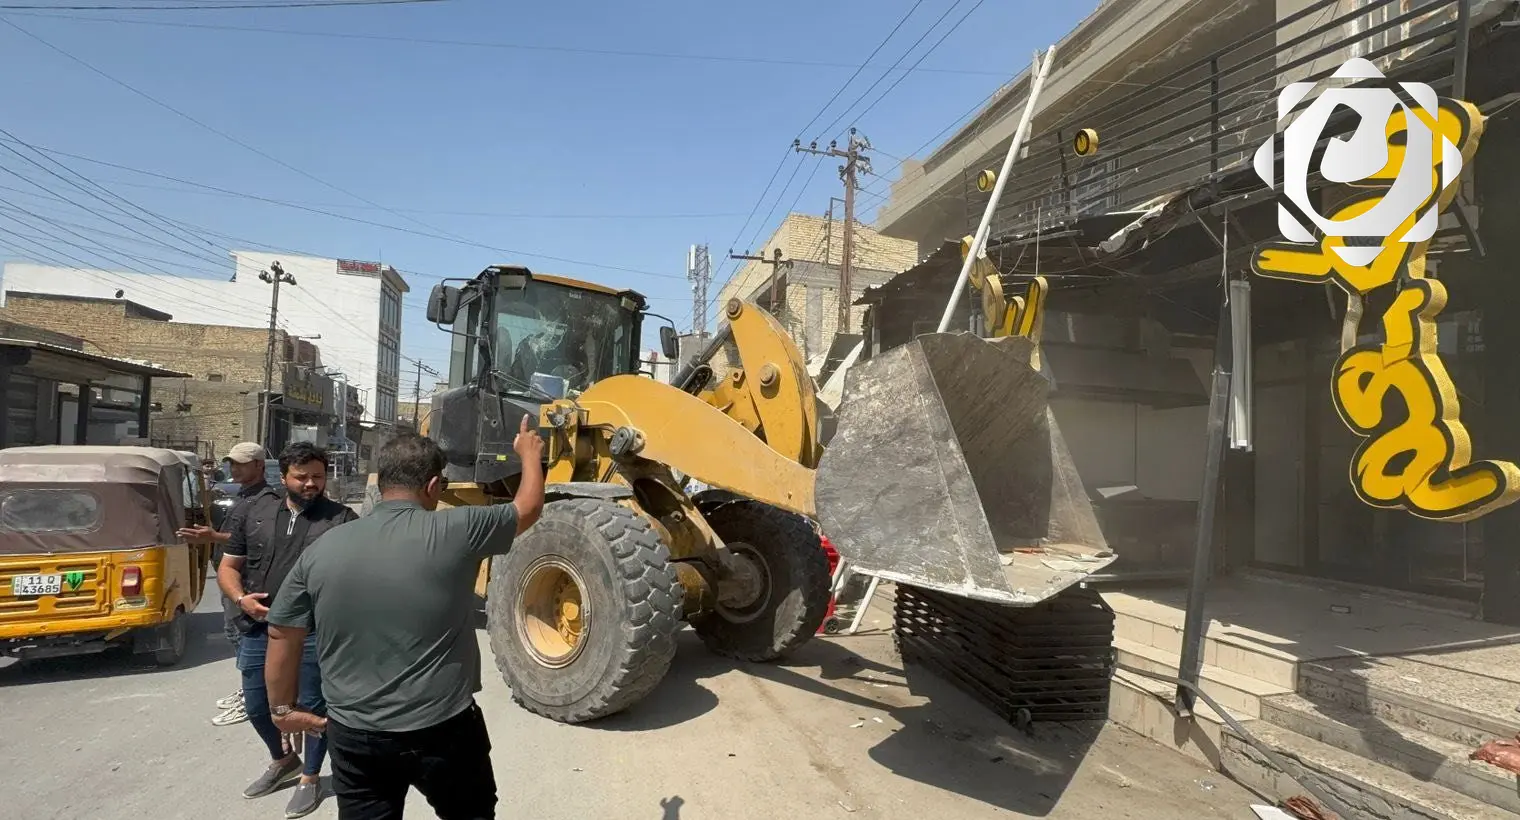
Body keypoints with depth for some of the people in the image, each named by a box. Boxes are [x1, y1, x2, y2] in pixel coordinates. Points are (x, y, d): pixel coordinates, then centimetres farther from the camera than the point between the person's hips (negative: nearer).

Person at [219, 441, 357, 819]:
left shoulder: (342, 519, -6)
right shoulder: (256, 509, 4)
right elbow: (228, 567, 10)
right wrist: (241, 598, -8)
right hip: (258, 631, 4)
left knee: (313, 707, 7)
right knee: (256, 707, 19)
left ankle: (310, 778, 30)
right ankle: (283, 760, 46)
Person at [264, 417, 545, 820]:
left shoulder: (322, 549, -4)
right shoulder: (455, 532, -15)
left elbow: (282, 635, 3)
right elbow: (527, 510, 1)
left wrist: (284, 708, 19)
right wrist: (530, 453, 19)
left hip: (354, 736, 3)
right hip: (444, 731, -3)